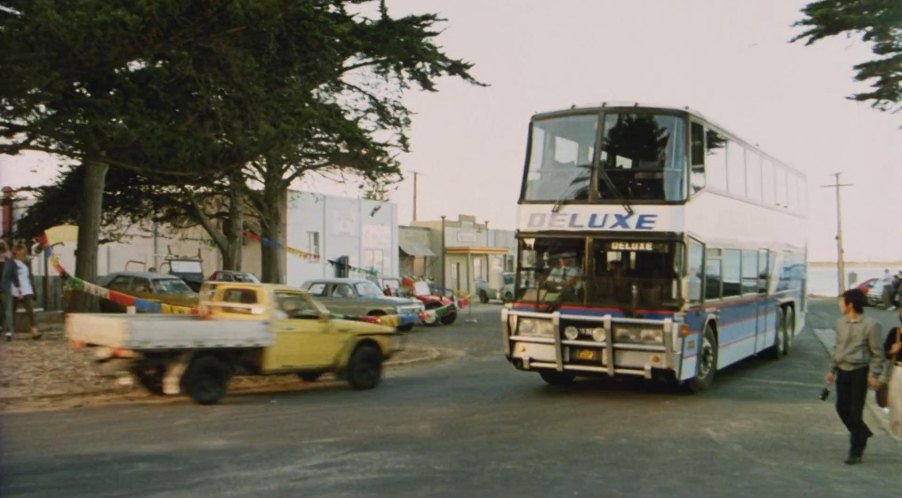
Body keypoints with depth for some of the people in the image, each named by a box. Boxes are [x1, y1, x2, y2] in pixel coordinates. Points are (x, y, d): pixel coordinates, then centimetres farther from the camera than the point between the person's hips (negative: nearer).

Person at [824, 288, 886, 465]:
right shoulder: (840, 322, 8)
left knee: (855, 412, -4)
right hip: (842, 371, 6)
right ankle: (862, 434, 34)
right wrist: (833, 369, 17)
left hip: (859, 372, -6)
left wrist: (875, 375, -11)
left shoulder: (869, 325, -11)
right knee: (842, 408, 9)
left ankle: (855, 451, 6)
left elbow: (877, 353, -7)